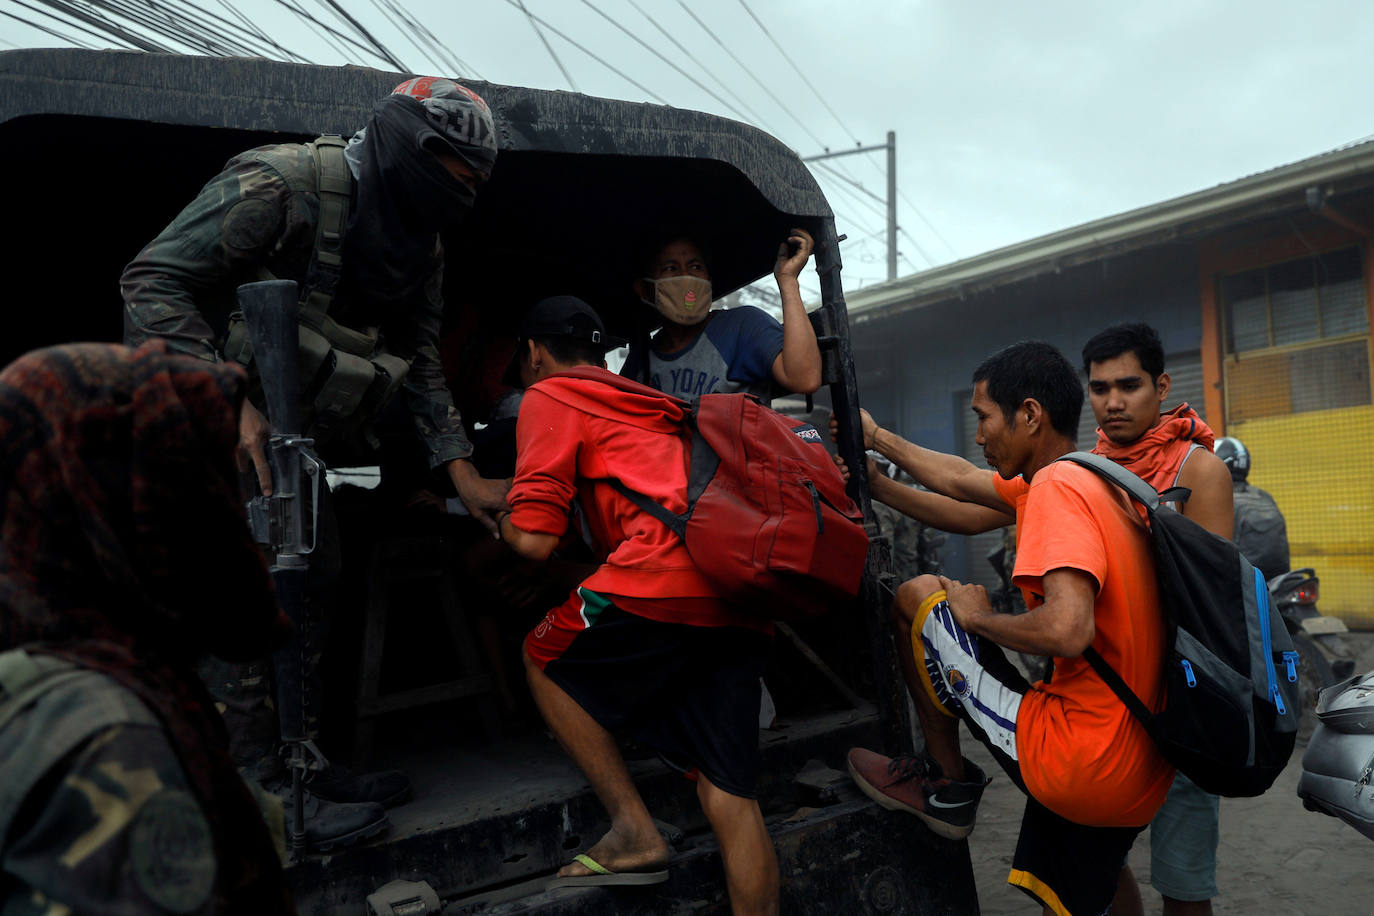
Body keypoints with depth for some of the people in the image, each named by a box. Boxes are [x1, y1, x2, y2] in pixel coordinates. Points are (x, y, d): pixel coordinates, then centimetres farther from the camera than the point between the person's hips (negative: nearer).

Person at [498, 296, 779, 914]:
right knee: (731, 795, 9)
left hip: (665, 574, -7)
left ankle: (634, 831, 13)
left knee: (544, 658, 19)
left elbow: (534, 540, 2)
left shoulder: (549, 398, 10)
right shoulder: (647, 405, 33)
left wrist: (496, 516, 27)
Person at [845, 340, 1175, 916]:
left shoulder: (1057, 486, -17)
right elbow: (960, 481, 24)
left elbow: (1068, 631, -31)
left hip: (1075, 762, -9)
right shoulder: (1097, 483, 12)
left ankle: (947, 783, 16)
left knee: (918, 597, 2)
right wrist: (877, 437, 34)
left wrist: (977, 617, -11)